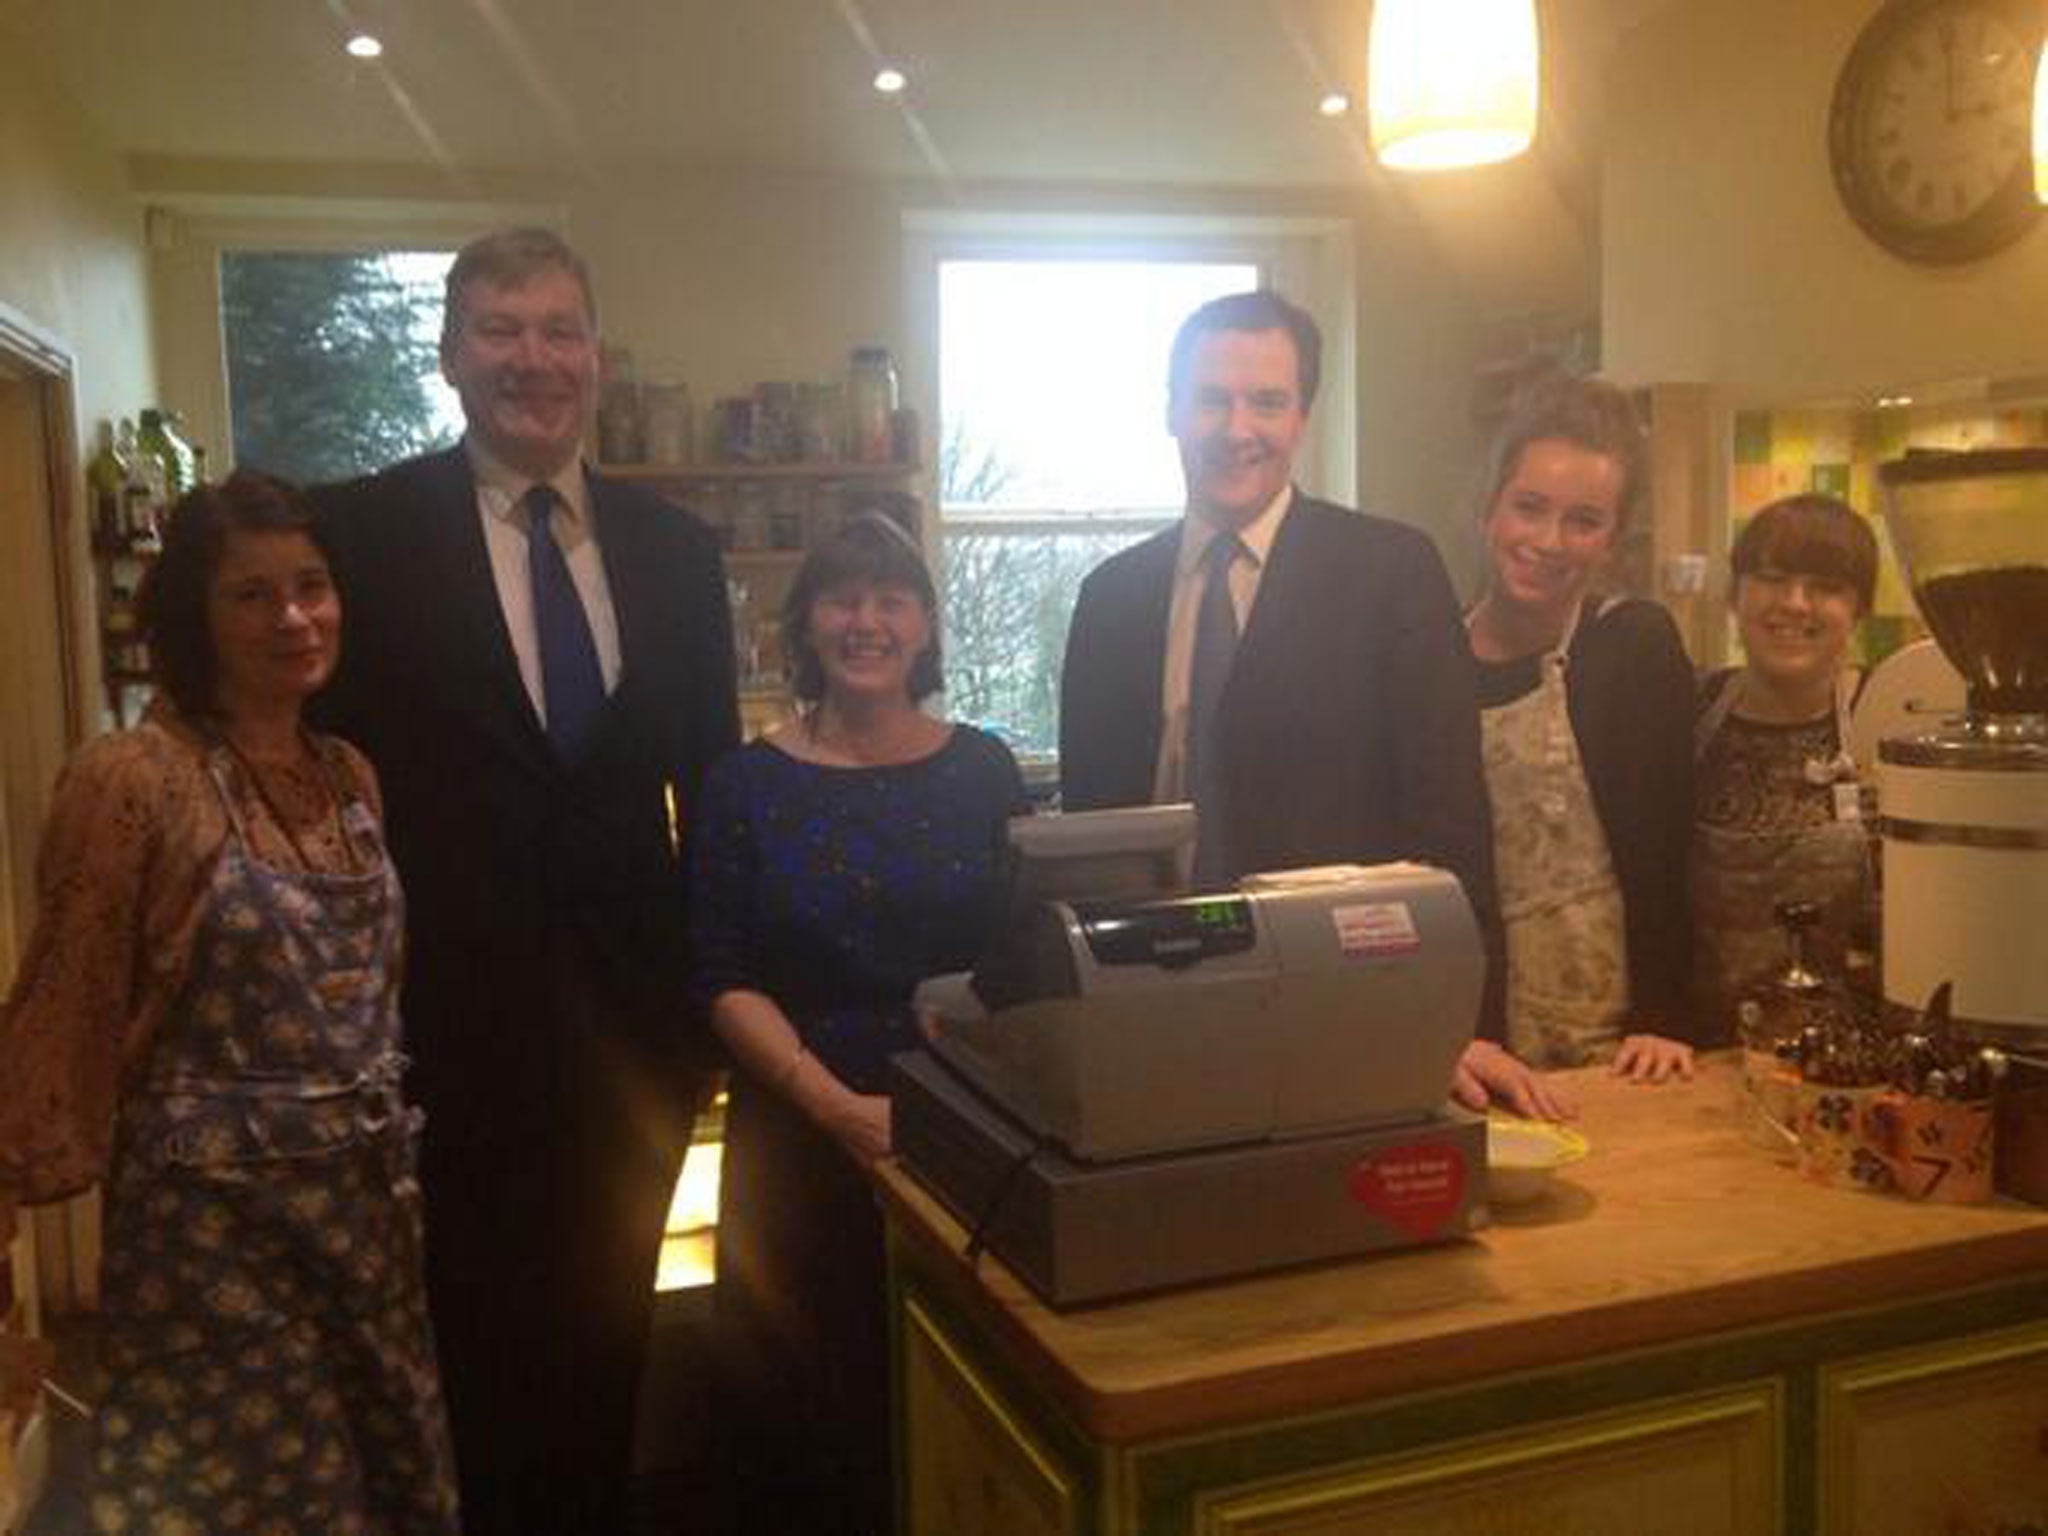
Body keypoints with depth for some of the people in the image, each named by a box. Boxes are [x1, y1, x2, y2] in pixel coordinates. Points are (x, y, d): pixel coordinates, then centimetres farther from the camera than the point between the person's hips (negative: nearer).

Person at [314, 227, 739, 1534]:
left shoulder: (676, 547, 5)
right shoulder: (362, 531, -6)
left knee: (609, 1334, 18)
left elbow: (710, 784, 9)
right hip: (458, 1018, -3)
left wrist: (716, 987, 7)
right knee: (482, 1343, 12)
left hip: (633, 1013, 3)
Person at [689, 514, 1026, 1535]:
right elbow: (724, 980, -6)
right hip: (804, 1137, -1)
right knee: (809, 1409, 8)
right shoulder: (746, 785, 0)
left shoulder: (983, 769, 5)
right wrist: (835, 1103, -17)